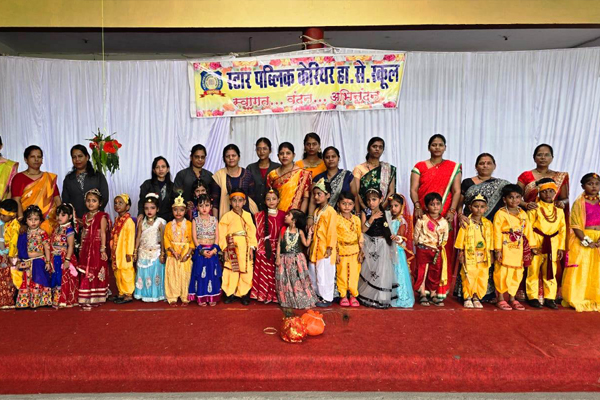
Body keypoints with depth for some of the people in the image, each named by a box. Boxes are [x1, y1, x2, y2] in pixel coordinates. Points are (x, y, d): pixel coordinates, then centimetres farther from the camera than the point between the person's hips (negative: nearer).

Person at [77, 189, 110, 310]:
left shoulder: (102, 217, -8)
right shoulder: (85, 216, 11)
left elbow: (103, 234, -11)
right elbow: (83, 233, 15)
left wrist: (103, 249, -15)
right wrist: (81, 248, 14)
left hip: (97, 249, -6)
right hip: (86, 250, 6)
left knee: (97, 273, -1)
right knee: (85, 274, 9)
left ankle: (95, 298, 9)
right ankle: (86, 299, 18)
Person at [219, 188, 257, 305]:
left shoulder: (247, 215, 5)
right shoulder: (227, 216, 0)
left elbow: (252, 232, 3)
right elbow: (222, 234, -2)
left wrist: (251, 247, -4)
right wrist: (225, 249, -7)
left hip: (245, 246, 2)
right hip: (232, 246, -1)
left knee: (246, 270, 4)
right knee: (231, 270, 2)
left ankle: (244, 293, 16)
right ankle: (230, 293, 17)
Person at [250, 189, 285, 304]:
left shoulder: (282, 215, 2)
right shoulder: (261, 215, 1)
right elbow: (258, 233, 1)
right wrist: (257, 246, -5)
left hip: (278, 248, 1)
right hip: (264, 247, -1)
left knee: (276, 272, 5)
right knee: (265, 272, 3)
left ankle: (276, 294, 16)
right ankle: (264, 294, 13)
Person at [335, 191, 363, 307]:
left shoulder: (356, 219, 5)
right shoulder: (336, 219, -4)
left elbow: (360, 236, 8)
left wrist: (361, 252, 4)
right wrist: (336, 253, -7)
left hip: (354, 252, 2)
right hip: (342, 252, -2)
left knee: (354, 274, 5)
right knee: (342, 274, 5)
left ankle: (353, 296, 18)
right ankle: (343, 296, 18)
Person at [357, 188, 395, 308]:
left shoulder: (386, 214, 2)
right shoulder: (365, 213, 0)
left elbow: (390, 231, 4)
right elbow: (363, 229, -10)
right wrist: (372, 218, -19)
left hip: (382, 245, 0)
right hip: (369, 245, 0)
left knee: (382, 270, -3)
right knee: (368, 270, 3)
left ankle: (381, 299, 8)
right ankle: (367, 296, 16)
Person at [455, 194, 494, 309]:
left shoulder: (488, 224, 6)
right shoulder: (466, 223, -4)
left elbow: (491, 241, 12)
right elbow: (461, 239, -2)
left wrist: (491, 254, 10)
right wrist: (460, 253, -4)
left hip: (483, 257, 3)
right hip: (469, 256, -3)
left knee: (482, 279, 5)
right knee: (468, 279, 0)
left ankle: (477, 297, 22)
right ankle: (467, 298, 16)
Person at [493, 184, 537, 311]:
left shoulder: (523, 214, 10)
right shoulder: (500, 214, -7)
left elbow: (528, 230, 13)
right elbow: (497, 233, -10)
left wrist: (532, 246, 9)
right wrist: (498, 250, -14)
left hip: (518, 250, 5)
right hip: (505, 249, -5)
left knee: (517, 273, 10)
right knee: (502, 272, -1)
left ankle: (512, 298, 22)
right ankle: (501, 299, 10)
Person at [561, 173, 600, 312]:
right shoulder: (579, 202, -5)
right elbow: (575, 225, -9)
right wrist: (586, 241, -16)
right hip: (581, 239, -4)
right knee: (579, 270, -3)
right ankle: (576, 299, 6)